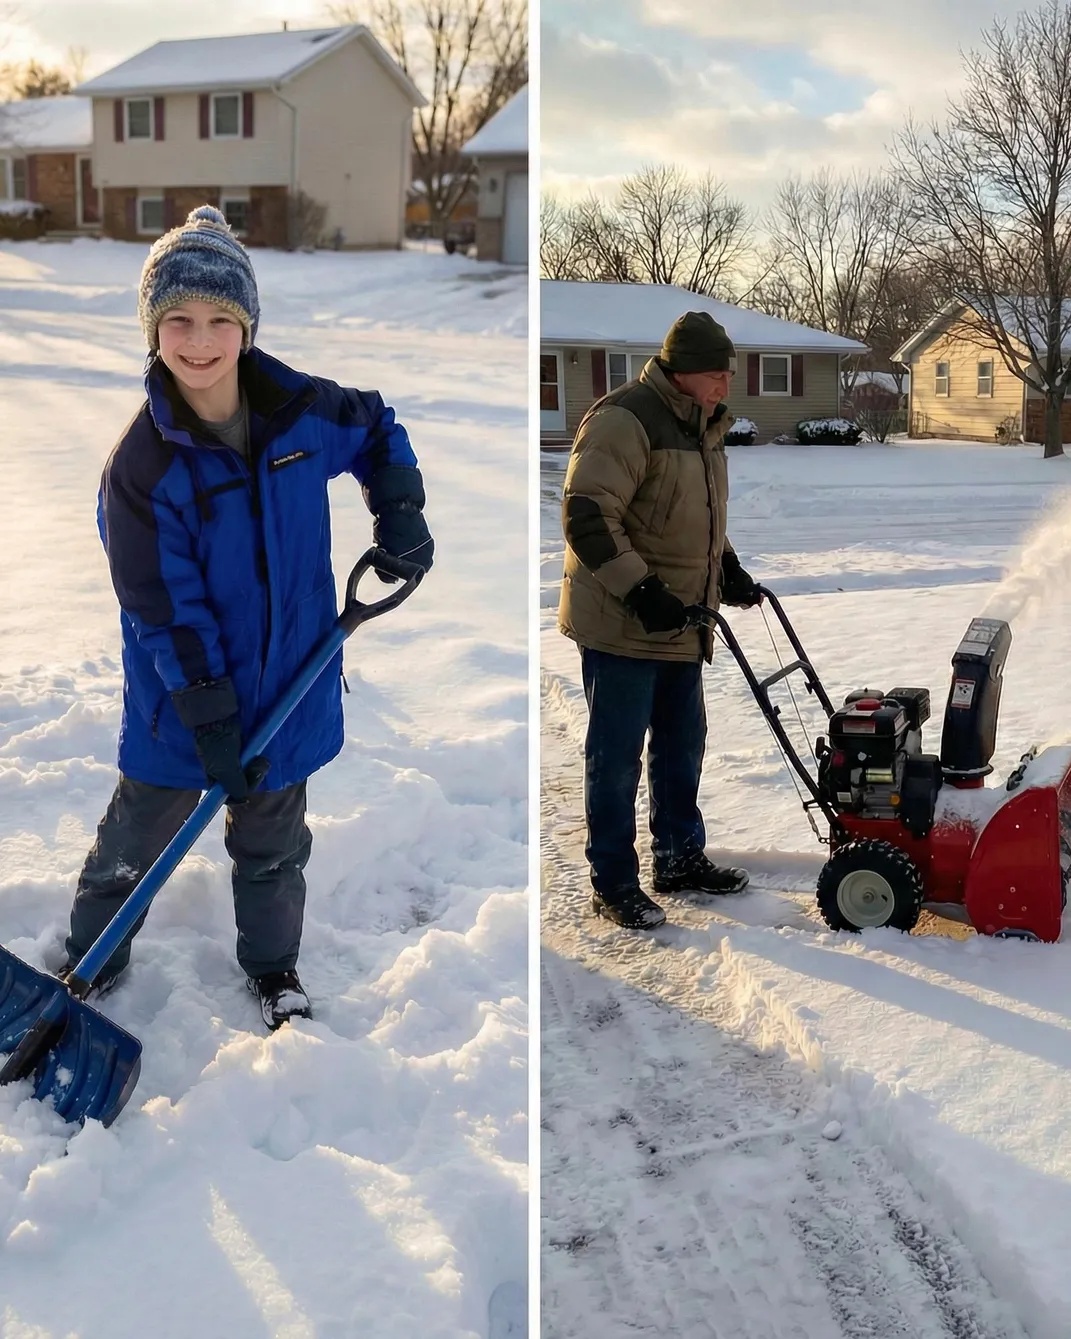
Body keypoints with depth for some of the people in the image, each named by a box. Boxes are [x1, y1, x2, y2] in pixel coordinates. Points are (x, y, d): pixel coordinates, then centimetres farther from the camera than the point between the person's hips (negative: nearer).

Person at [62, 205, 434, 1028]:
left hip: (288, 688, 3)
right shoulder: (143, 463, -22)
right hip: (178, 701, -3)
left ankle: (273, 967, 44)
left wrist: (400, 512, -3)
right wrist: (211, 719, -20)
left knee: (273, 846, 22)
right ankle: (92, 960, 41)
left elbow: (377, 429, 12)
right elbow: (163, 608, -20)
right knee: (136, 842, 16)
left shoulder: (302, 412, -12)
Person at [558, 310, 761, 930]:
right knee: (617, 757, 0)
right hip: (622, 626, -9)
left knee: (683, 746, 18)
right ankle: (614, 883, 10)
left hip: (681, 626, 9)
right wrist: (640, 592, -26)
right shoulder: (623, 421, -17)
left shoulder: (703, 427, 13)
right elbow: (587, 517, -23)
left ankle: (681, 857, 32)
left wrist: (728, 571, 14)